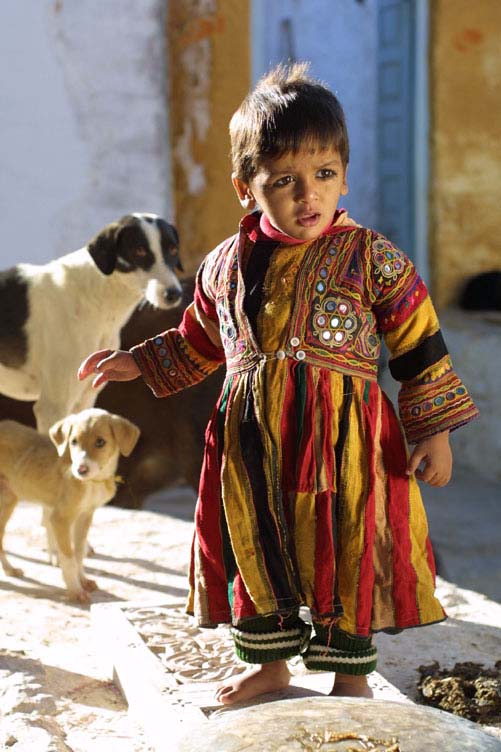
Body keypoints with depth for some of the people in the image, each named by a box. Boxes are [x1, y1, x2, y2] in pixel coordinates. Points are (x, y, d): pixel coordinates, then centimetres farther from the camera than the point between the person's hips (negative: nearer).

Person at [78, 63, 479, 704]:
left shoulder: (371, 258, -8)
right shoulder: (225, 266, 3)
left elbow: (420, 347, -3)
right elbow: (198, 343, 20)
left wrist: (433, 433, -5)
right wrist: (138, 364, 14)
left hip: (343, 440, -3)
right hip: (253, 441, 4)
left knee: (344, 556, 6)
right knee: (258, 553, 14)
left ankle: (350, 671, 26)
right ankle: (269, 663, 36)